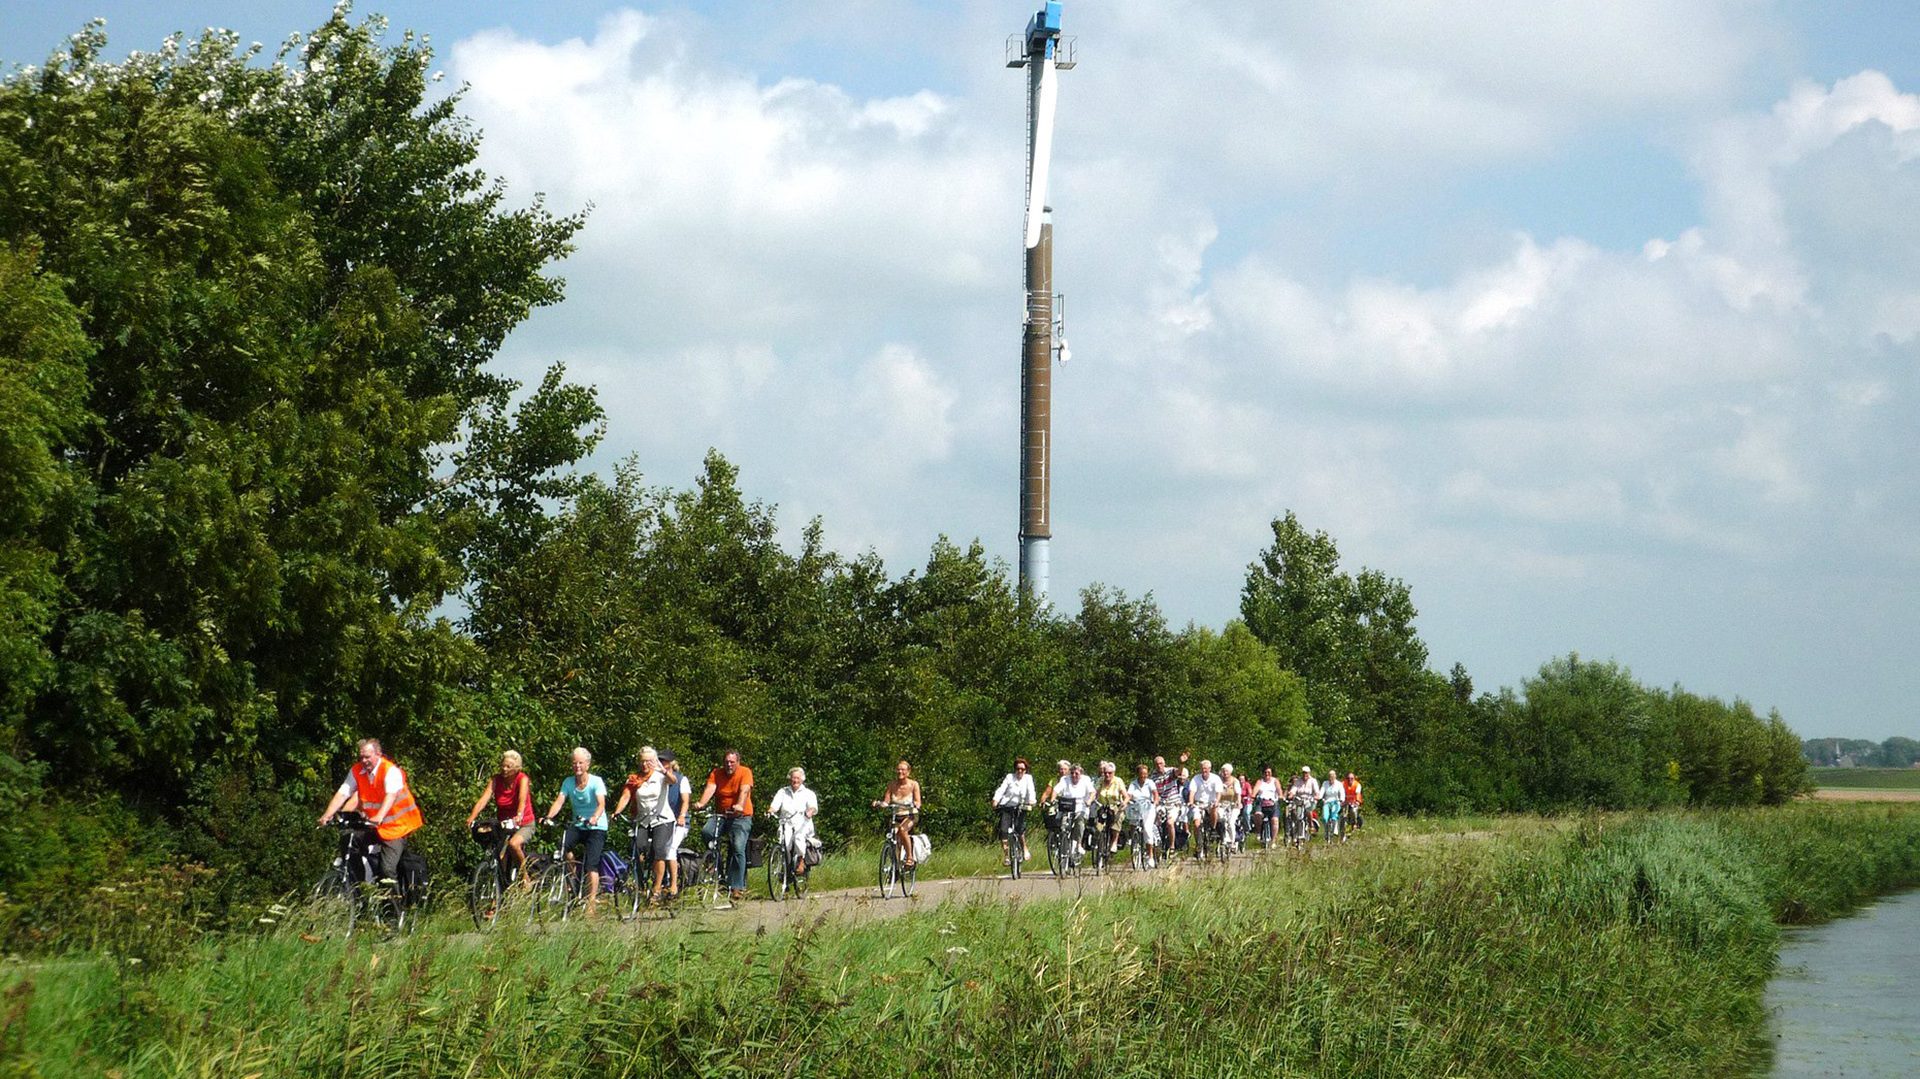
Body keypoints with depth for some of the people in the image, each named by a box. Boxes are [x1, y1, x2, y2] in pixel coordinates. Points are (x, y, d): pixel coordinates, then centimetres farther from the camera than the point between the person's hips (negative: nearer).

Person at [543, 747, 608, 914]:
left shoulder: (596, 782, -11)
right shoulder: (568, 782, 1)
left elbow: (601, 803, -25)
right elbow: (559, 801, -11)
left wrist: (595, 817, -46)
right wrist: (549, 816, -30)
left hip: (597, 827, -4)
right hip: (577, 825, 4)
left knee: (591, 865, -16)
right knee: (563, 845, -27)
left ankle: (591, 902, -12)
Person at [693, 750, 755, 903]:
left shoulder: (745, 772, -6)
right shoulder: (716, 774, 3)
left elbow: (744, 791, -22)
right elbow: (710, 789, -14)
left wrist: (740, 806, -42)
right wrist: (701, 803, -34)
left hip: (741, 817, -3)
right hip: (720, 815, 3)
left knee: (738, 849, -18)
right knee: (706, 832, -26)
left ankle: (737, 887, -15)